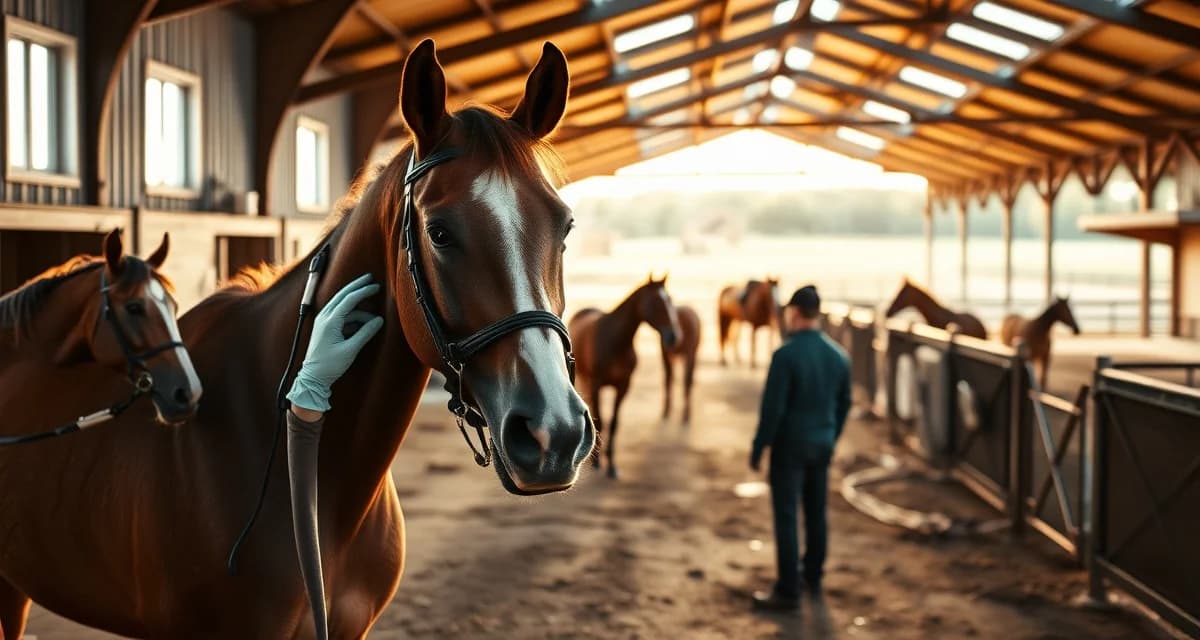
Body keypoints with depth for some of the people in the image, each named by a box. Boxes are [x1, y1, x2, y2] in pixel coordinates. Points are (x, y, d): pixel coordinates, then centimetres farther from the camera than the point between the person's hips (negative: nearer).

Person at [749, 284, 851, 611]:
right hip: (823, 446, 7)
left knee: (786, 518, -1)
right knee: (816, 514, 17)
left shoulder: (786, 355, -18)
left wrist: (758, 449, -9)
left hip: (790, 446, -6)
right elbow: (844, 403, 11)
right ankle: (813, 578, 30)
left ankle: (788, 591, 2)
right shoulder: (838, 355, 3)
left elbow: (772, 408, -18)